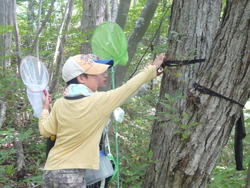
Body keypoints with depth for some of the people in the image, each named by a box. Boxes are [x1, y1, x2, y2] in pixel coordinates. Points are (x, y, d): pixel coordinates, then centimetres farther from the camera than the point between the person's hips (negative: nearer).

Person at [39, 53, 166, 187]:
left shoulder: (60, 104, 2)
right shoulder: (100, 101, -12)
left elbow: (45, 131, 10)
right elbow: (129, 88, -2)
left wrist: (45, 109, 28)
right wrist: (152, 68, 11)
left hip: (50, 170, 6)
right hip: (71, 174, -6)